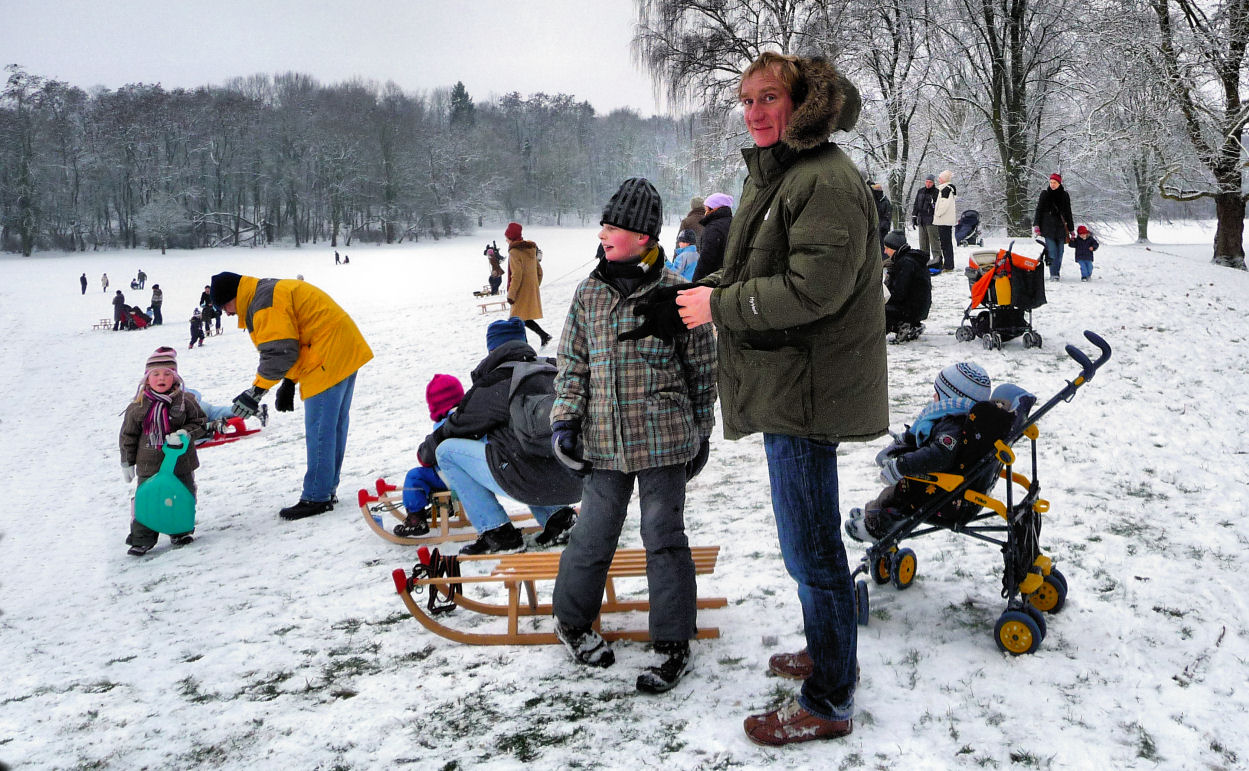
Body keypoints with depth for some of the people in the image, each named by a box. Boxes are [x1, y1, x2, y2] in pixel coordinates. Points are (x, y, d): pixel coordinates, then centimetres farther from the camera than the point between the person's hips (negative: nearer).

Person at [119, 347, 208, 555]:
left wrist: (185, 433, -16)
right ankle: (142, 538, 12)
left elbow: (200, 423, 4)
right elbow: (128, 435, 4)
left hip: (181, 462, 1)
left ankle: (181, 531, 29)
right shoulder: (137, 407, -3)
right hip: (149, 466, -1)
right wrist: (127, 463, 4)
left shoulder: (184, 401, -2)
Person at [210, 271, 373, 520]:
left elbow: (279, 353, -20)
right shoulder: (273, 292, 19)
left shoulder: (264, 303, -14)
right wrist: (289, 383, 17)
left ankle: (316, 498, 1)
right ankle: (327, 488, 26)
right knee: (335, 424, 16)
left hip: (328, 359, -11)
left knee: (319, 430, -5)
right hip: (346, 353, 11)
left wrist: (256, 390, -14)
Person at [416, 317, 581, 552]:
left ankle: (496, 531, 5)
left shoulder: (495, 385, -3)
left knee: (446, 450, 8)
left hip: (535, 486, -7)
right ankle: (556, 516, 18)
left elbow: (458, 426, 10)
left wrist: (425, 452, 30)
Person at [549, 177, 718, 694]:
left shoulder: (675, 295, -6)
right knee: (594, 533, 11)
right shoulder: (589, 294, 4)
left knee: (664, 537, 4)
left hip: (664, 439, -3)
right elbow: (572, 364, 10)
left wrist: (701, 432, 5)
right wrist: (564, 420, 1)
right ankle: (572, 618, 34)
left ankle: (674, 644, 17)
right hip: (604, 441, 3)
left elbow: (702, 367, 2)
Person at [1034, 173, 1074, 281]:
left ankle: (1057, 272, 12)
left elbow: (1068, 214, 14)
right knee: (1052, 251, -11)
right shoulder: (1045, 194, 4)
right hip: (1048, 227, -2)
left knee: (1059, 252, 2)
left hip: (1060, 228, 2)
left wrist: (1071, 230, 14)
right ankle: (1053, 274, -11)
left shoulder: (1064, 195, 9)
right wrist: (1036, 225, -4)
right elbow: (1039, 210, 6)